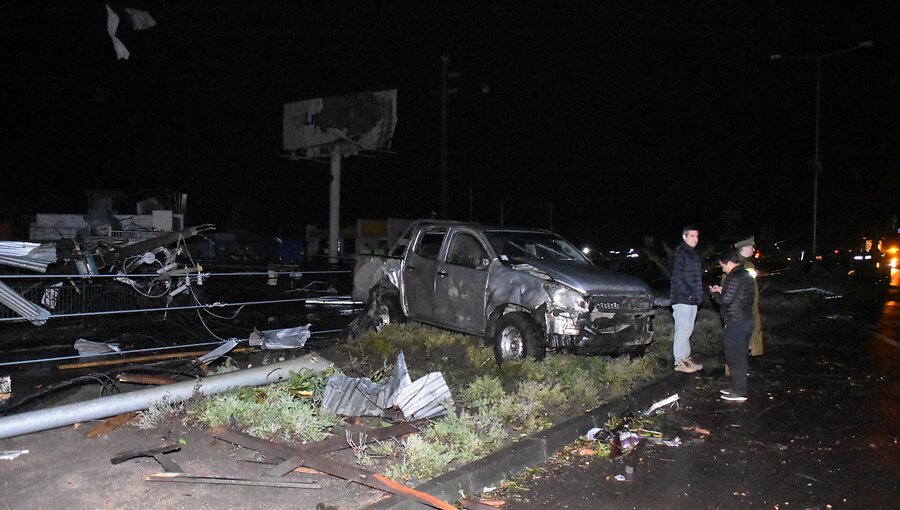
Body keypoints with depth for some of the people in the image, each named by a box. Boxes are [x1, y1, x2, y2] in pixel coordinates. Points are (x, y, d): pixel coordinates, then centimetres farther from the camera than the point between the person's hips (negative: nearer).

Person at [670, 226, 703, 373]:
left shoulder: (693, 254, 19)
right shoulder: (679, 253, -10)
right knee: (683, 329, -8)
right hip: (682, 299, -9)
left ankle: (686, 358, 20)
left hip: (692, 300, 9)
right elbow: (676, 277, -17)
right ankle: (680, 362, -4)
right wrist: (689, 294, -19)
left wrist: (699, 293, 13)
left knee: (688, 330, 13)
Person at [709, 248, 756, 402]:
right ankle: (737, 386, 25)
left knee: (735, 357, -3)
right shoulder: (747, 276, 13)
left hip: (736, 323, -10)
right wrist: (722, 290, 14)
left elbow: (725, 300, -20)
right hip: (747, 320, 10)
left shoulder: (735, 278, -18)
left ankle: (739, 392, 1)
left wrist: (715, 293, -2)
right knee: (740, 356, 16)